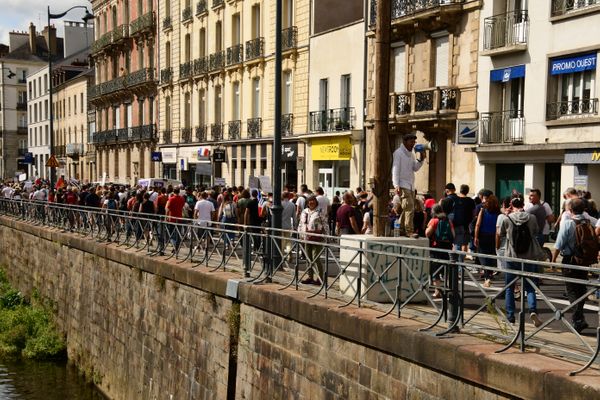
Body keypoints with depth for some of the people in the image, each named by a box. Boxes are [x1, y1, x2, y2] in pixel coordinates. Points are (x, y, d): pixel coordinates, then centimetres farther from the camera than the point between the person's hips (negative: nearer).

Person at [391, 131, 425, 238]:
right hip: (403, 184, -8)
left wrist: (421, 159, 0)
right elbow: (395, 169, -11)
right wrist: (396, 185, -19)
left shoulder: (411, 154, 20)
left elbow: (415, 168, 17)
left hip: (411, 185, 8)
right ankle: (409, 231, -17)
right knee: (409, 207, -16)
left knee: (406, 208, 7)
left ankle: (401, 229, 14)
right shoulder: (398, 153, -6)